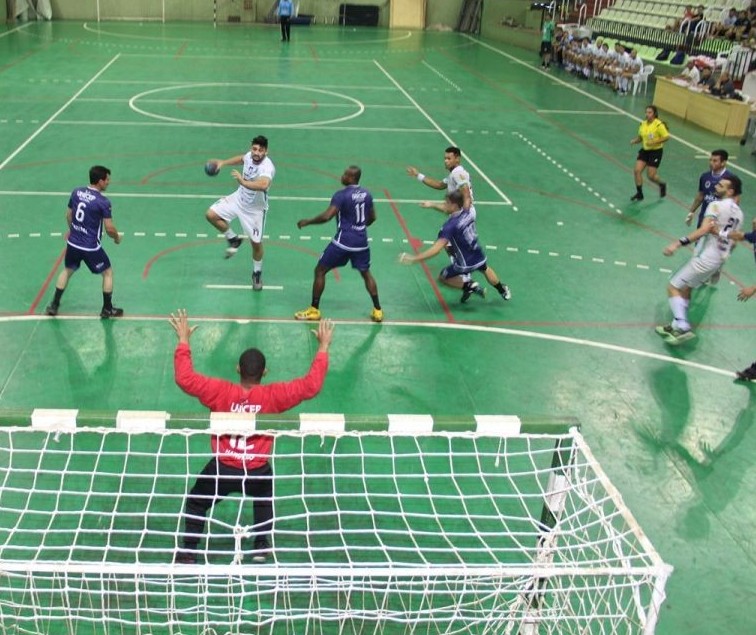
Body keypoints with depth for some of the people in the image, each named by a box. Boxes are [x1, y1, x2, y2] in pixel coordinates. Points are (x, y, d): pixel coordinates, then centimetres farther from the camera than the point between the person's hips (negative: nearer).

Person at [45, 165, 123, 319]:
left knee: (67, 271, 27)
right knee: (108, 273, 15)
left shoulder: (76, 192, -1)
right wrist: (117, 238, 5)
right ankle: (107, 309, 22)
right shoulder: (103, 202, -19)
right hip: (91, 248, -6)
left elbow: (68, 215, 12)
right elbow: (109, 228, -17)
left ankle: (54, 306, 30)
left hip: (73, 243, 6)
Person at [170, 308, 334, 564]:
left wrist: (183, 340, -2)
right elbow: (311, 385, -8)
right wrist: (323, 347, -1)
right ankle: (262, 546, 34)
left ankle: (188, 552, 27)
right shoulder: (274, 396, -13)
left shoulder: (220, 391, -14)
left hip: (222, 468, -1)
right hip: (257, 471, 1)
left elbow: (184, 378, -9)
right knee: (265, 499, 35)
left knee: (196, 503, 26)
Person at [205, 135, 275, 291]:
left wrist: (243, 181, -64)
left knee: (256, 243, 3)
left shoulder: (267, 167, -34)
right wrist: (223, 162, 13)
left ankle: (257, 273, 30)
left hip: (255, 209, -6)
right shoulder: (249, 156, -13)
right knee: (211, 215, -4)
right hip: (239, 198, 6)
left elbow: (263, 185, -57)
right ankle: (233, 239, 18)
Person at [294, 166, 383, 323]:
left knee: (320, 271, 8)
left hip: (343, 241, -6)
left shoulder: (341, 195, -14)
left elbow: (326, 216, -21)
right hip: (361, 241, 6)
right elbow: (372, 218, 18)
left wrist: (307, 221, -8)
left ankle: (314, 310, 10)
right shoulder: (367, 194, 6)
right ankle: (377, 311, 19)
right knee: (366, 273, 22)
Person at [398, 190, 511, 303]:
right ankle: (503, 290, 56)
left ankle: (469, 286, 0)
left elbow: (436, 248, -35)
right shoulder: (466, 212, -9)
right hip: (479, 257, 7)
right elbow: (447, 209, 15)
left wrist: (413, 258, -35)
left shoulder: (450, 226, -29)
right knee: (485, 269, 40)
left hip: (466, 264, -7)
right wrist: (432, 204, 21)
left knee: (442, 278, 15)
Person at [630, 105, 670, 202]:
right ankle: (639, 193, 5)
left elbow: (667, 137, -15)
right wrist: (634, 141, -7)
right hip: (645, 150, 5)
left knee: (651, 176, -4)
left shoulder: (659, 125, -15)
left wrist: (654, 142, -25)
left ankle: (662, 185, 29)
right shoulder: (643, 124, 2)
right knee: (637, 171, -9)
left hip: (656, 151, -5)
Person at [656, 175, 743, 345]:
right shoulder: (738, 213, 13)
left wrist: (678, 243, -33)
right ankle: (677, 326, 22)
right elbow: (732, 240, 20)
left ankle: (683, 327, -17)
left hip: (705, 258, -9)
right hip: (719, 260, 9)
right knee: (686, 288, 22)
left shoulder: (717, 205, -13)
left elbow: (704, 230, -27)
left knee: (673, 287, -4)